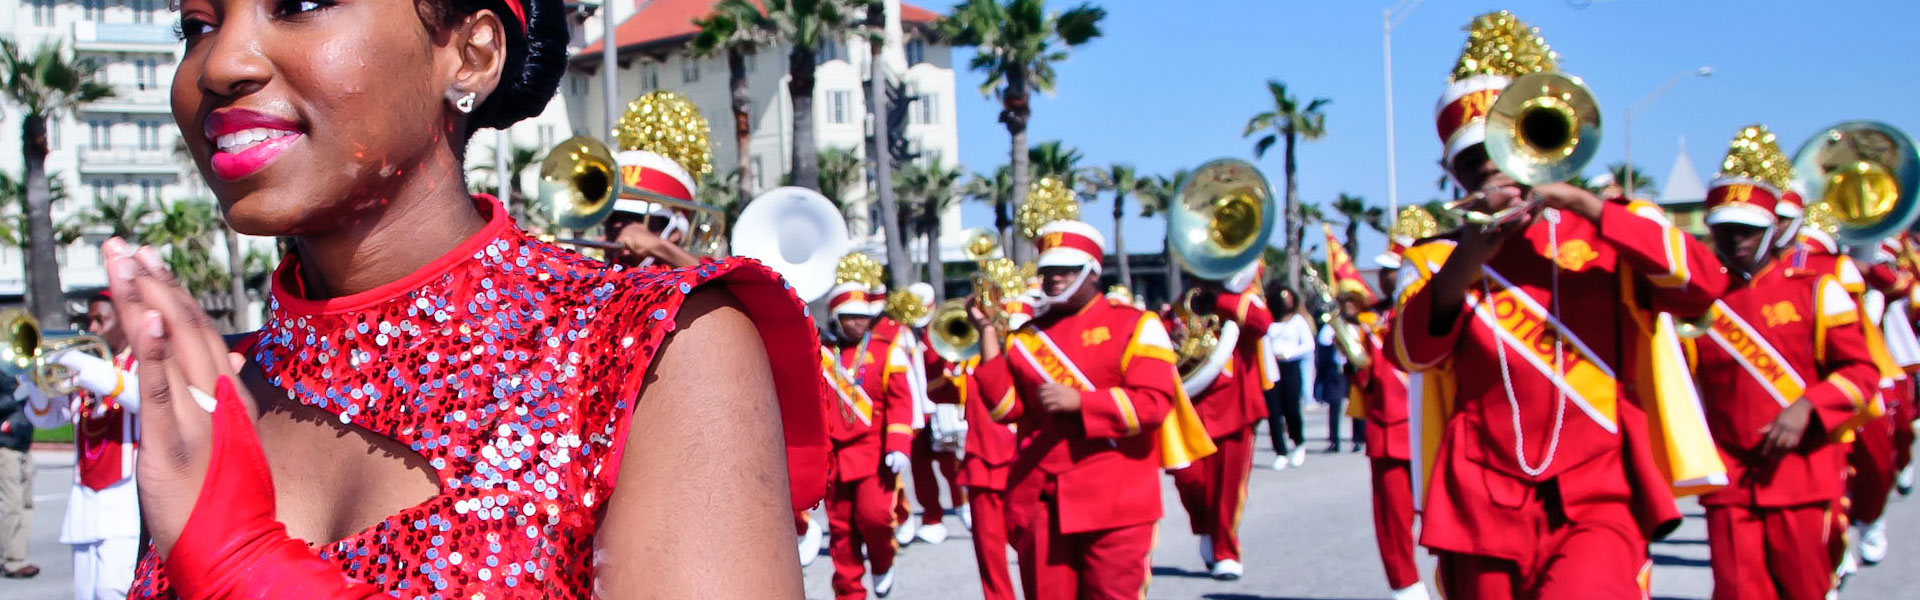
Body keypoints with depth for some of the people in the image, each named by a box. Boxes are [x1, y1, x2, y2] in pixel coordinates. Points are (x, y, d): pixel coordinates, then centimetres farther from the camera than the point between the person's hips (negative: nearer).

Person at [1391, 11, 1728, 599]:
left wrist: (1579, 201, -11)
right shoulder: (1437, 259, 12)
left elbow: (1704, 283, -7)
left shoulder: (1602, 235, 11)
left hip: (1598, 501, -2)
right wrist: (1464, 262, -23)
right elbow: (1410, 352, -6)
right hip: (1485, 512, 2)